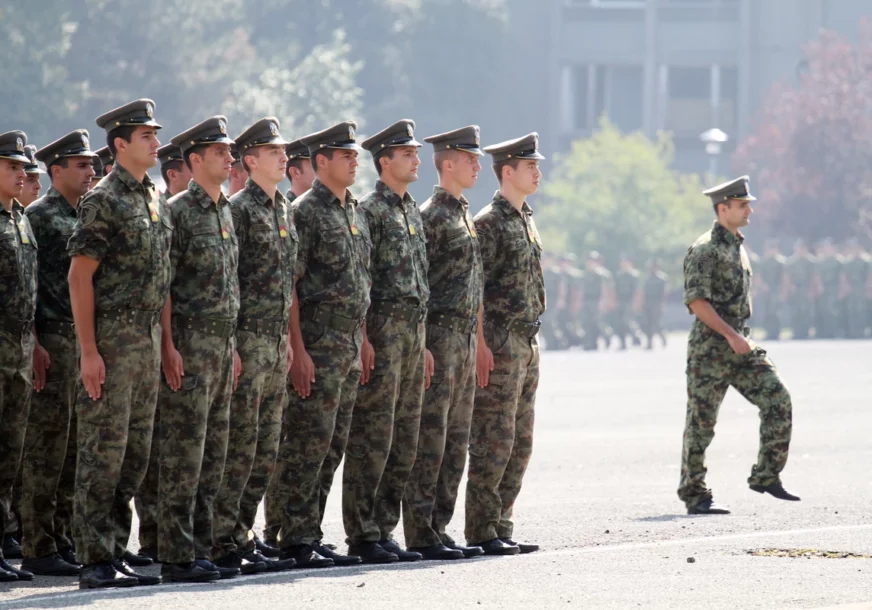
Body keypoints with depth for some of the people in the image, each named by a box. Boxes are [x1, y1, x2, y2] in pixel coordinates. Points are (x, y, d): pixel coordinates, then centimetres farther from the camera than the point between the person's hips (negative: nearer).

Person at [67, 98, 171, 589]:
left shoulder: (158, 202, 14)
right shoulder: (103, 200, -10)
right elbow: (80, 277, -14)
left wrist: (165, 342, 14)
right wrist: (89, 351, -18)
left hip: (149, 340, 8)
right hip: (112, 340, -8)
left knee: (137, 452, 9)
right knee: (104, 451, -6)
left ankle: (116, 550, 16)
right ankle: (96, 561, -4)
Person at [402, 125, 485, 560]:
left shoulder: (463, 215, 18)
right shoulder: (431, 216, -11)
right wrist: (423, 345, -20)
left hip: (465, 340, 9)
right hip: (440, 337, -9)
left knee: (456, 441, 10)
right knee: (430, 438, -7)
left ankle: (439, 528, 14)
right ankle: (421, 535, -6)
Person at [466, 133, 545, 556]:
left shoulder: (525, 220, 17)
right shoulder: (489, 223, -11)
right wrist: (481, 345, -20)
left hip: (527, 342, 9)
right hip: (499, 342, -9)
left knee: (520, 442, 10)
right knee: (494, 441, -8)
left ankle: (501, 527, 14)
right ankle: (481, 533, -5)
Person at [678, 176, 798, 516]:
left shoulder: (737, 247, 16)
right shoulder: (705, 249, -12)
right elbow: (695, 300, -20)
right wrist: (730, 335, -24)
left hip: (740, 345, 8)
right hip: (710, 348, -8)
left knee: (777, 401, -3)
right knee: (701, 423, -2)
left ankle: (766, 476, 5)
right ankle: (694, 496, 3)